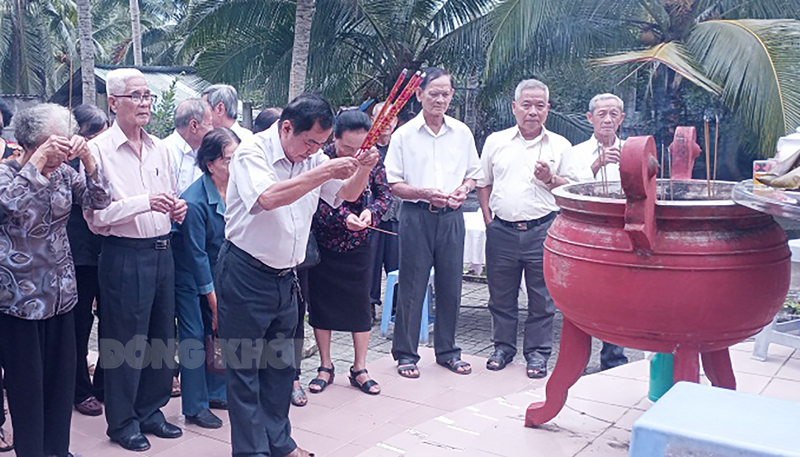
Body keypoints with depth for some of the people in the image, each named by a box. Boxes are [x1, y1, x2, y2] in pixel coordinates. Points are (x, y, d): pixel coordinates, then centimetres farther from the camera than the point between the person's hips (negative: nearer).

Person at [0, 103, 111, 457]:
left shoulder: (63, 173, 4)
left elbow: (100, 199, -6)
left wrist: (86, 158, -17)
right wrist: (40, 158, -29)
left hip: (60, 293, 5)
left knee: (62, 378, 12)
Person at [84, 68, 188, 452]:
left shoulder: (160, 149, 13)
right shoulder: (98, 150, -7)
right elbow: (94, 215, -13)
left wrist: (177, 209, 0)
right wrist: (144, 202, -23)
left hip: (162, 251, 6)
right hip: (124, 256, -6)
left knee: (162, 337, 13)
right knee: (126, 343, 3)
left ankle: (150, 411, 29)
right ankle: (122, 422, 20)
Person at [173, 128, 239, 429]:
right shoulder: (194, 201, -27)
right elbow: (196, 254, -22)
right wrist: (214, 301, -18)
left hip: (218, 273, 6)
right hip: (190, 278, -6)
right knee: (194, 337, -2)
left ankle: (215, 392, 26)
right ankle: (194, 407, 10)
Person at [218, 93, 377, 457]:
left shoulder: (313, 157, 5)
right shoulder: (253, 152, -15)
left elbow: (347, 194, 9)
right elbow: (268, 197, -33)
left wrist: (363, 169, -12)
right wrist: (324, 172, -33)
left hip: (284, 276, 7)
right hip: (245, 274, -7)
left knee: (280, 365, 16)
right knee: (244, 368, 3)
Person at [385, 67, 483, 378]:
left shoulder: (462, 132, 9)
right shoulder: (404, 135, -1)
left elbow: (473, 174, 16)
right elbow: (394, 184, -2)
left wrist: (462, 191, -6)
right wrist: (426, 194, -17)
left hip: (451, 216, 3)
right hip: (416, 216, -3)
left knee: (450, 285, 9)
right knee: (412, 286, 1)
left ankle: (447, 350, 24)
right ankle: (406, 354, 14)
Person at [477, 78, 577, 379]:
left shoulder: (560, 146, 6)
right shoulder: (496, 142, 9)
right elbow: (483, 184, 15)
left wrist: (550, 179, -11)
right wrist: (489, 219, 4)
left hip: (543, 230, -1)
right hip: (502, 230, 2)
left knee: (542, 298, 4)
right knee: (501, 295, 10)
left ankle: (537, 353, 18)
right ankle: (503, 347, 26)